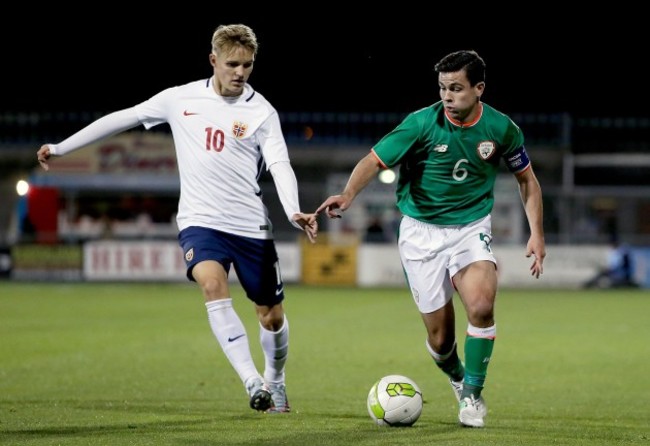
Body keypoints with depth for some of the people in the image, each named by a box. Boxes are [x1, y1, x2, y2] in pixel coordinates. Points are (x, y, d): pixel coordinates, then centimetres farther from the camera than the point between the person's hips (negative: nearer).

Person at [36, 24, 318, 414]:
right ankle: (252, 382, -31)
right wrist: (61, 148, 11)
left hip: (251, 226, 0)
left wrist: (294, 212, -33)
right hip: (200, 221, 0)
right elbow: (123, 119, 10)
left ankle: (275, 382, 37)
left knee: (272, 315, 8)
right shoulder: (180, 100, 1)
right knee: (213, 284, -29)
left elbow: (280, 165, -14)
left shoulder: (261, 112, -3)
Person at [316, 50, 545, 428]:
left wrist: (537, 233, 1)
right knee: (440, 338, -2)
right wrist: (349, 194, -36)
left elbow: (527, 179, 8)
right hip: (421, 230, -1)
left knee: (482, 306, -27)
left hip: (472, 227, 1)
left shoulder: (501, 128, -7)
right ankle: (457, 379, 34)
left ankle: (473, 394, -7)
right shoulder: (422, 123, -14)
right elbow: (375, 160, -17)